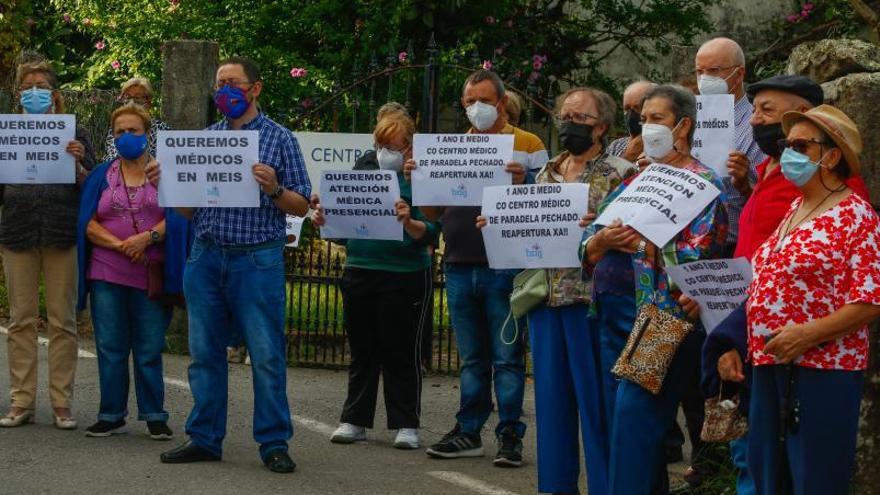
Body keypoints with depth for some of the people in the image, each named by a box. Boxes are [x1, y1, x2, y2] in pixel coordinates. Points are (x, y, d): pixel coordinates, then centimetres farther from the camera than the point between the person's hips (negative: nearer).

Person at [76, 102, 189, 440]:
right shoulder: (101, 176, 12)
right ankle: (111, 415, 10)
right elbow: (88, 224, 3)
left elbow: (177, 219, -3)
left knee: (149, 349, 0)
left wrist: (147, 238, -18)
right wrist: (118, 244, -14)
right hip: (107, 274, 2)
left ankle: (154, 416, 7)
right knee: (110, 348, 3)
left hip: (151, 276, -2)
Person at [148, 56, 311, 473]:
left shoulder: (279, 139, 3)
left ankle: (274, 443, 3)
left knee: (267, 354, -3)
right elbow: (188, 209, 15)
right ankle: (205, 438, 15)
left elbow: (301, 207, 0)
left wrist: (274, 189, -18)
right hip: (206, 255, 4)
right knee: (205, 352, 7)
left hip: (257, 258, -4)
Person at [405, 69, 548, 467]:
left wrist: (521, 183, -23)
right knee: (472, 357, 11)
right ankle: (468, 432, 16)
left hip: (505, 267, -5)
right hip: (460, 266, 5)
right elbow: (433, 212, 17)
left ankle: (510, 436, 0)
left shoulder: (527, 145, 2)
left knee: (506, 356, -2)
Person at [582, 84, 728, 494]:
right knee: (642, 418, 7)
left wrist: (637, 242, -23)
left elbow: (697, 256, -16)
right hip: (619, 311, 7)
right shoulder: (636, 181, 15)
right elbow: (587, 249, 8)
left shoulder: (703, 184, -4)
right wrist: (602, 240, -15)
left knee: (634, 411, -15)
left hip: (670, 317, -7)